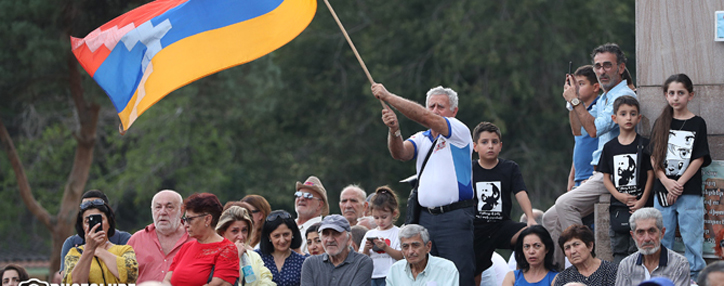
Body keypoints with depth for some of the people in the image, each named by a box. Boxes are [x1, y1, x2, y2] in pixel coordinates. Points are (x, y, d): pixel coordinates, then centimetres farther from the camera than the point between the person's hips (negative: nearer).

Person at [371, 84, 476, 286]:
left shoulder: (459, 131, -1)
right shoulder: (421, 139, 17)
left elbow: (425, 117, -14)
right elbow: (400, 153, -2)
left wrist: (388, 97, -13)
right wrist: (394, 130, -23)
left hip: (455, 218, -6)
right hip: (425, 218, 6)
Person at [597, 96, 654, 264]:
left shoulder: (644, 145, 0)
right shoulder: (610, 147, 9)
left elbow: (650, 174, -2)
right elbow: (606, 177, 8)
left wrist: (642, 201, -12)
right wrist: (618, 195, -9)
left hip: (638, 206, -3)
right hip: (617, 206, 3)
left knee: (636, 248, -5)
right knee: (618, 249, 7)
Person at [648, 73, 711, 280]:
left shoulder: (697, 124, 0)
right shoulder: (661, 124, 10)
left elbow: (699, 159, -4)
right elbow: (654, 158, 5)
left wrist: (679, 184, -11)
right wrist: (667, 182, -10)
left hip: (690, 191, -3)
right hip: (663, 191, 3)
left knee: (691, 238, -2)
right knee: (661, 239, 7)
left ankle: (695, 276, 5)